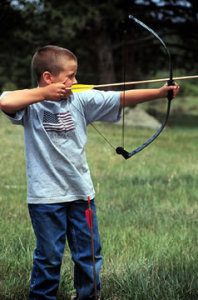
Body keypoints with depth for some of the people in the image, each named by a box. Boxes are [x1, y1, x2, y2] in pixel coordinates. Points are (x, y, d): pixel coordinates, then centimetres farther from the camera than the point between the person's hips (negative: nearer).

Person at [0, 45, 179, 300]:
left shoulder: (80, 100, 2)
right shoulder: (32, 105, -8)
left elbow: (122, 98, -2)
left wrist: (159, 92, -9)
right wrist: (43, 93, -21)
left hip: (81, 192, 4)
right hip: (46, 196, -4)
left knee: (89, 255, 13)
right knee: (49, 256, 6)